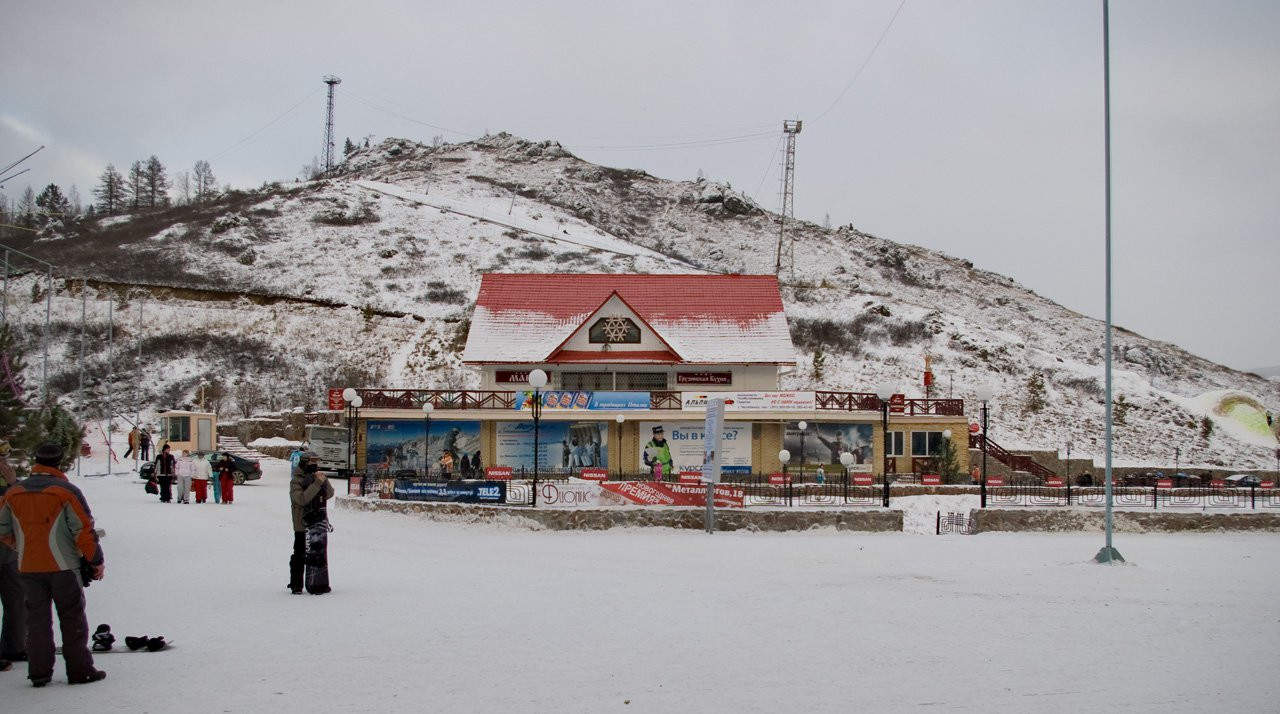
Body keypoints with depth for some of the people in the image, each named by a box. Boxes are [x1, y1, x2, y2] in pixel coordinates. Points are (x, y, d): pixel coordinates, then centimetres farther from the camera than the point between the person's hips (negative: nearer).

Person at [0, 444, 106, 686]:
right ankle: (79, 670, 6)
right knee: (72, 619, 5)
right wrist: (96, 560, -2)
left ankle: (39, 672, 10)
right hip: (63, 566, -4)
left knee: (36, 619, 11)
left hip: (28, 567, 4)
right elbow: (84, 530, -12)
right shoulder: (67, 492, -11)